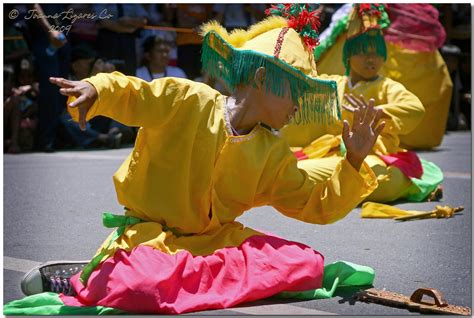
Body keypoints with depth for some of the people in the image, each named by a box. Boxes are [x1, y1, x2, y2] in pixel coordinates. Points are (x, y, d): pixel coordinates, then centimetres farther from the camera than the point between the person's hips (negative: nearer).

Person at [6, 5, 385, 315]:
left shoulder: (274, 155, 9)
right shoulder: (187, 101, -8)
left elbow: (317, 205, 13)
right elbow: (129, 94, -12)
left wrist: (353, 162, 0)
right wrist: (95, 90, -35)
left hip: (217, 240, 6)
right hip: (150, 234, -6)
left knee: (307, 265, -17)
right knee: (137, 285, -42)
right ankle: (79, 280, -5)